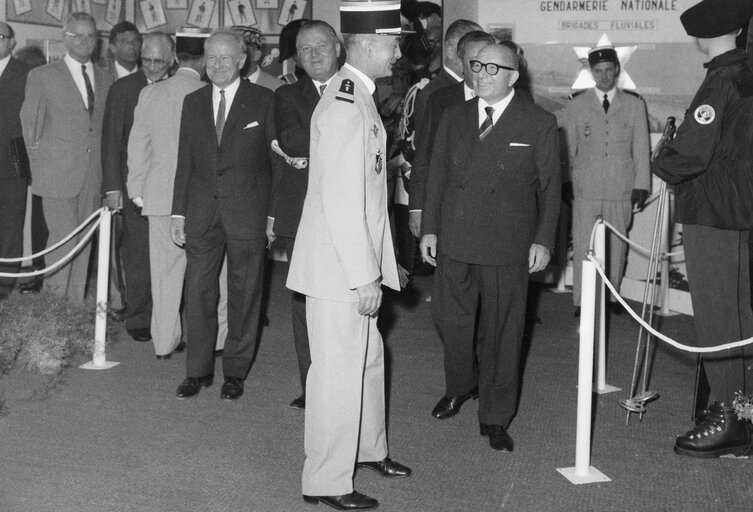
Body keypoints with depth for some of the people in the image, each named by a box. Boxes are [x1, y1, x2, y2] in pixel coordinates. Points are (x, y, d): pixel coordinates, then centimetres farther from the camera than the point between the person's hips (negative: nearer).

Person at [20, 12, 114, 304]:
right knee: (64, 239, -7)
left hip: (93, 174, 4)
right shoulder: (42, 76, 0)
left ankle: (76, 305, 16)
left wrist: (106, 169, 8)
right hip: (57, 174, -4)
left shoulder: (106, 80, 12)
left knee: (84, 241, 7)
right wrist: (39, 163, 3)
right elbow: (29, 124, 5)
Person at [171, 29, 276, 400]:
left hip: (247, 212, -3)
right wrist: (178, 212, 7)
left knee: (244, 293, 5)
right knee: (198, 292, 4)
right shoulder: (193, 103, 12)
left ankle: (235, 371, 18)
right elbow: (184, 161, 12)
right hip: (201, 211, 3)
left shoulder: (263, 101, 0)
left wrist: (273, 213, -7)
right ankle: (198, 371, 16)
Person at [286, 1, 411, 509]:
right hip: (339, 269, -10)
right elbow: (341, 201, -24)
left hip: (356, 263, 10)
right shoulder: (345, 106, -21)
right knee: (338, 370, 1)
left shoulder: (358, 96, 11)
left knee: (367, 358, 22)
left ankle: (368, 448, 41)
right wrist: (364, 276, -20)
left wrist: (370, 269, 16)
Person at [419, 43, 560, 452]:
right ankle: (460, 385, 38)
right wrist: (429, 228, 6)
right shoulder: (454, 118, 10)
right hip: (454, 241, 3)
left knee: (502, 331, 3)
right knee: (450, 320, 9)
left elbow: (549, 188, 1)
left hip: (507, 247, -3)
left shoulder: (538, 124, 0)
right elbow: (437, 176, 12)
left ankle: (495, 418, 17)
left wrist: (543, 240, -5)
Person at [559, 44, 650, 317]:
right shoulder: (576, 106, 5)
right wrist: (565, 183, 1)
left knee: (617, 245, 8)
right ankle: (581, 302, 5)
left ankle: (611, 295, 22)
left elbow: (641, 148, 7)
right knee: (583, 247, -2)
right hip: (585, 189, -1)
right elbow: (567, 148, 7)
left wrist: (641, 185, 2)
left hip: (621, 189, 1)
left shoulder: (634, 104, 7)